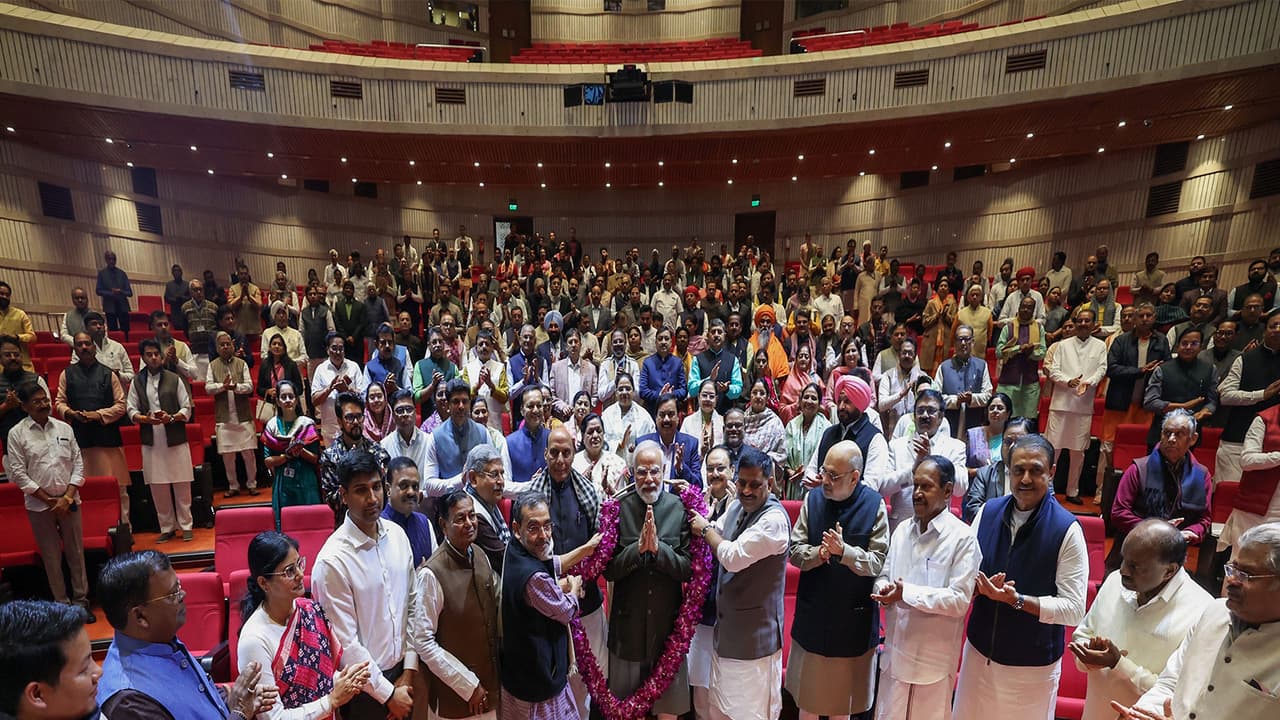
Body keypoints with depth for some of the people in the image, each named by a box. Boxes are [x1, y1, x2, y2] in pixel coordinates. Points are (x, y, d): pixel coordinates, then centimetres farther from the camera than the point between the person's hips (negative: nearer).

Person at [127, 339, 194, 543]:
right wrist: (146, 418, -13)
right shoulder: (137, 382, 8)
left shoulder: (174, 379, 3)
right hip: (151, 442, 2)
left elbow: (187, 409, 1)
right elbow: (132, 411, 6)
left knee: (182, 486, 2)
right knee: (158, 488, 7)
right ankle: (166, 528, 19)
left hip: (176, 440, -2)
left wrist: (171, 417, -16)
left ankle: (186, 526, 12)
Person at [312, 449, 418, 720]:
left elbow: (412, 603, 0)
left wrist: (409, 670, -1)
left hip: (402, 669, 5)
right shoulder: (333, 560, -23)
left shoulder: (397, 534, -7)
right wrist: (388, 693, -11)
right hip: (364, 684, -4)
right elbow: (345, 642, -18)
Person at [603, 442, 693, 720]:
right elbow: (609, 571, -9)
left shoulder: (680, 508, -9)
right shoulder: (618, 508, -9)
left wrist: (658, 547, -23)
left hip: (668, 619, 0)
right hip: (628, 621, 0)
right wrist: (638, 547, -24)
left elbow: (689, 569, -9)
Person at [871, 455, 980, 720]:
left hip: (934, 657, -5)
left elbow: (960, 600, -16)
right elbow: (884, 576, 10)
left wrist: (907, 592, -22)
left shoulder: (963, 537, -13)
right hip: (896, 651, 5)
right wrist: (885, 588, -12)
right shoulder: (902, 530, 4)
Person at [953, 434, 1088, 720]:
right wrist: (982, 586, -19)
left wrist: (1016, 599, -26)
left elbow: (1074, 609, -16)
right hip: (979, 650, 3)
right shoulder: (987, 511, -6)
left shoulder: (1067, 529, -16)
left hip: (1033, 664, -3)